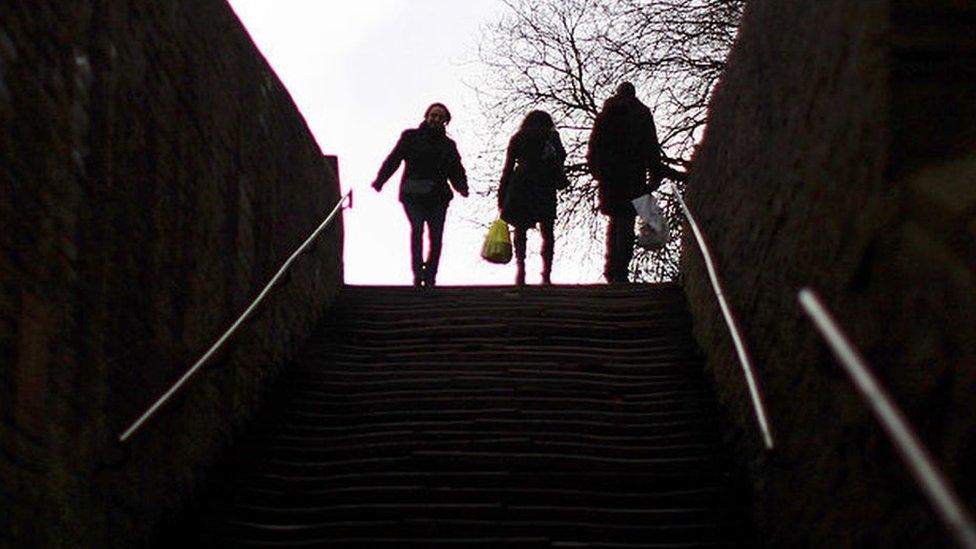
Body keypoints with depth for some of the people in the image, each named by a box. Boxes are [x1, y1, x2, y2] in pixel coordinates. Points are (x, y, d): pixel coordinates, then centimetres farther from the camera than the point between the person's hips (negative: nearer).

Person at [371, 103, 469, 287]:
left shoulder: (448, 144, 17)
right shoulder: (411, 137, 9)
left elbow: (456, 169, 10)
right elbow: (393, 159, 2)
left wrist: (462, 187, -12)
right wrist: (379, 180, -12)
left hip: (438, 196, 3)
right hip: (413, 194, -3)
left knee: (436, 235, -4)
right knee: (417, 228, -20)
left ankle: (430, 275, 6)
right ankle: (417, 272, -20)